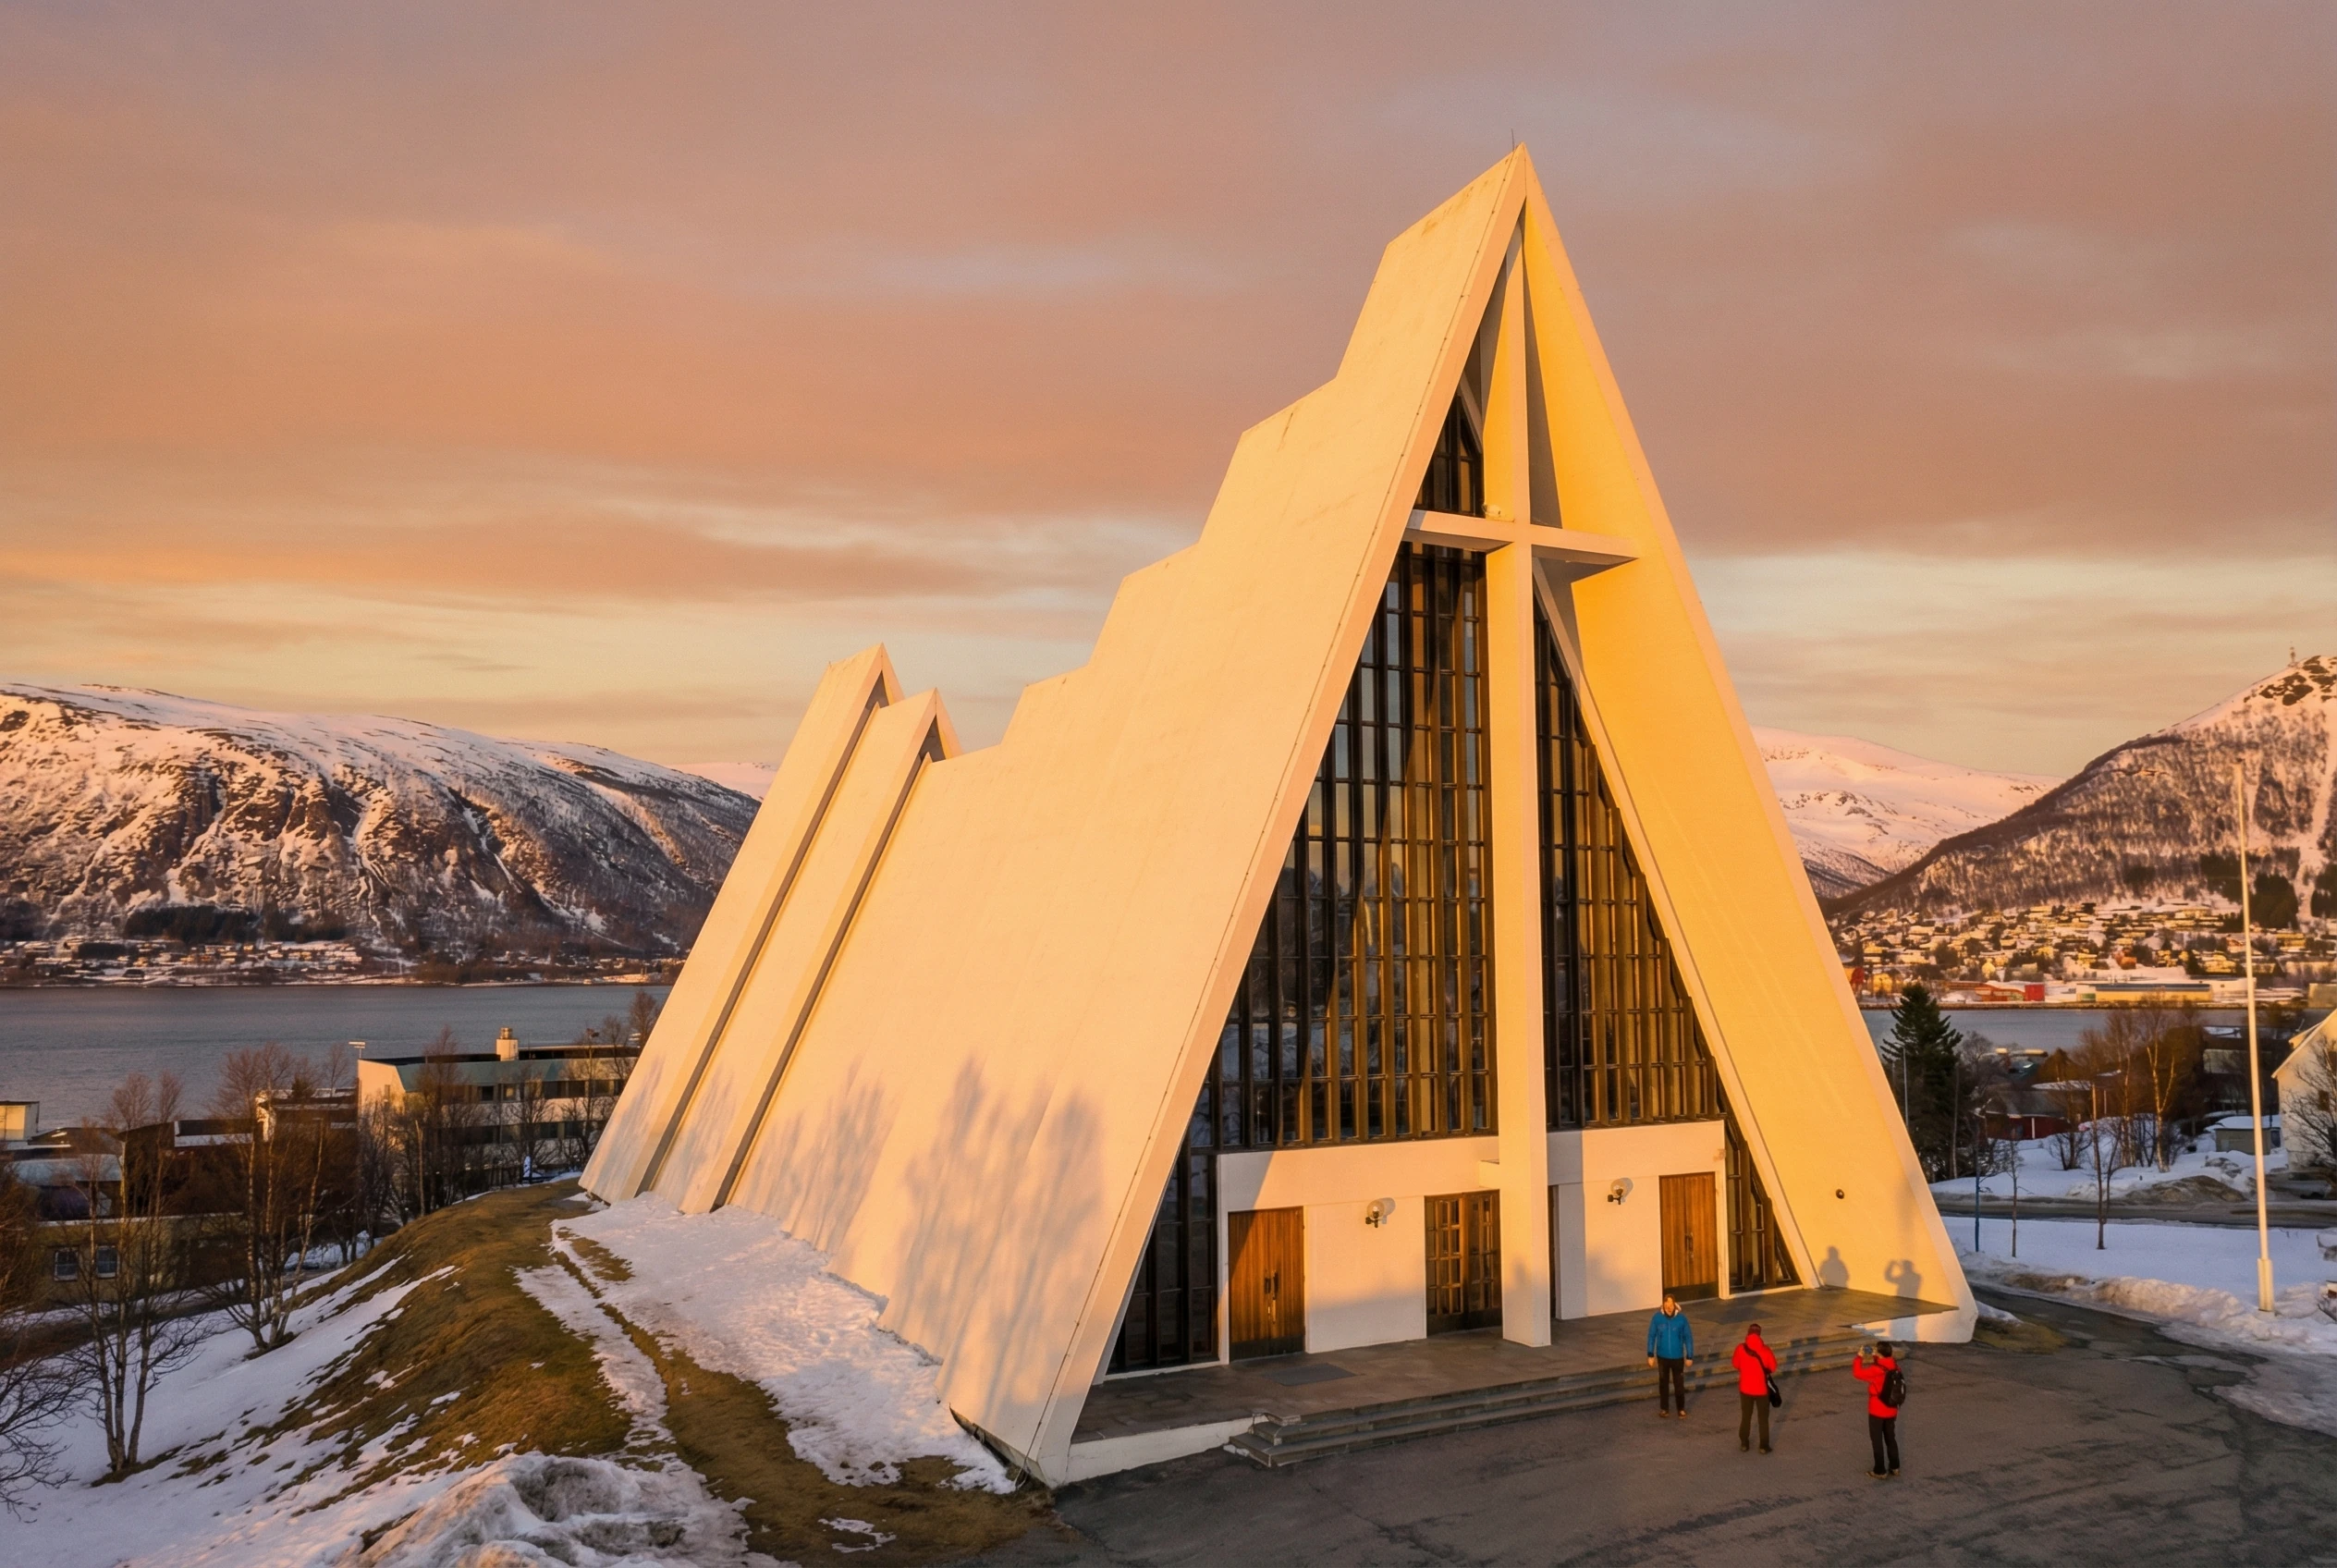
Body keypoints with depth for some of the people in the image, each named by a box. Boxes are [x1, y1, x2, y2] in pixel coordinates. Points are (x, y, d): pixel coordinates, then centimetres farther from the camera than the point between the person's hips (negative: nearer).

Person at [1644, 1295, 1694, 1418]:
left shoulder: (1682, 1318, -16)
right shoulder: (1657, 1318, -14)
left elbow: (1688, 1337, -6)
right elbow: (1651, 1336, -4)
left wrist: (1690, 1356, -3)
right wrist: (1650, 1355, -3)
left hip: (1677, 1357, -1)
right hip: (1662, 1357, 1)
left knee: (1679, 1384, 8)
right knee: (1663, 1383, 15)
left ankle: (1681, 1409, 27)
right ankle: (1664, 1408, 30)